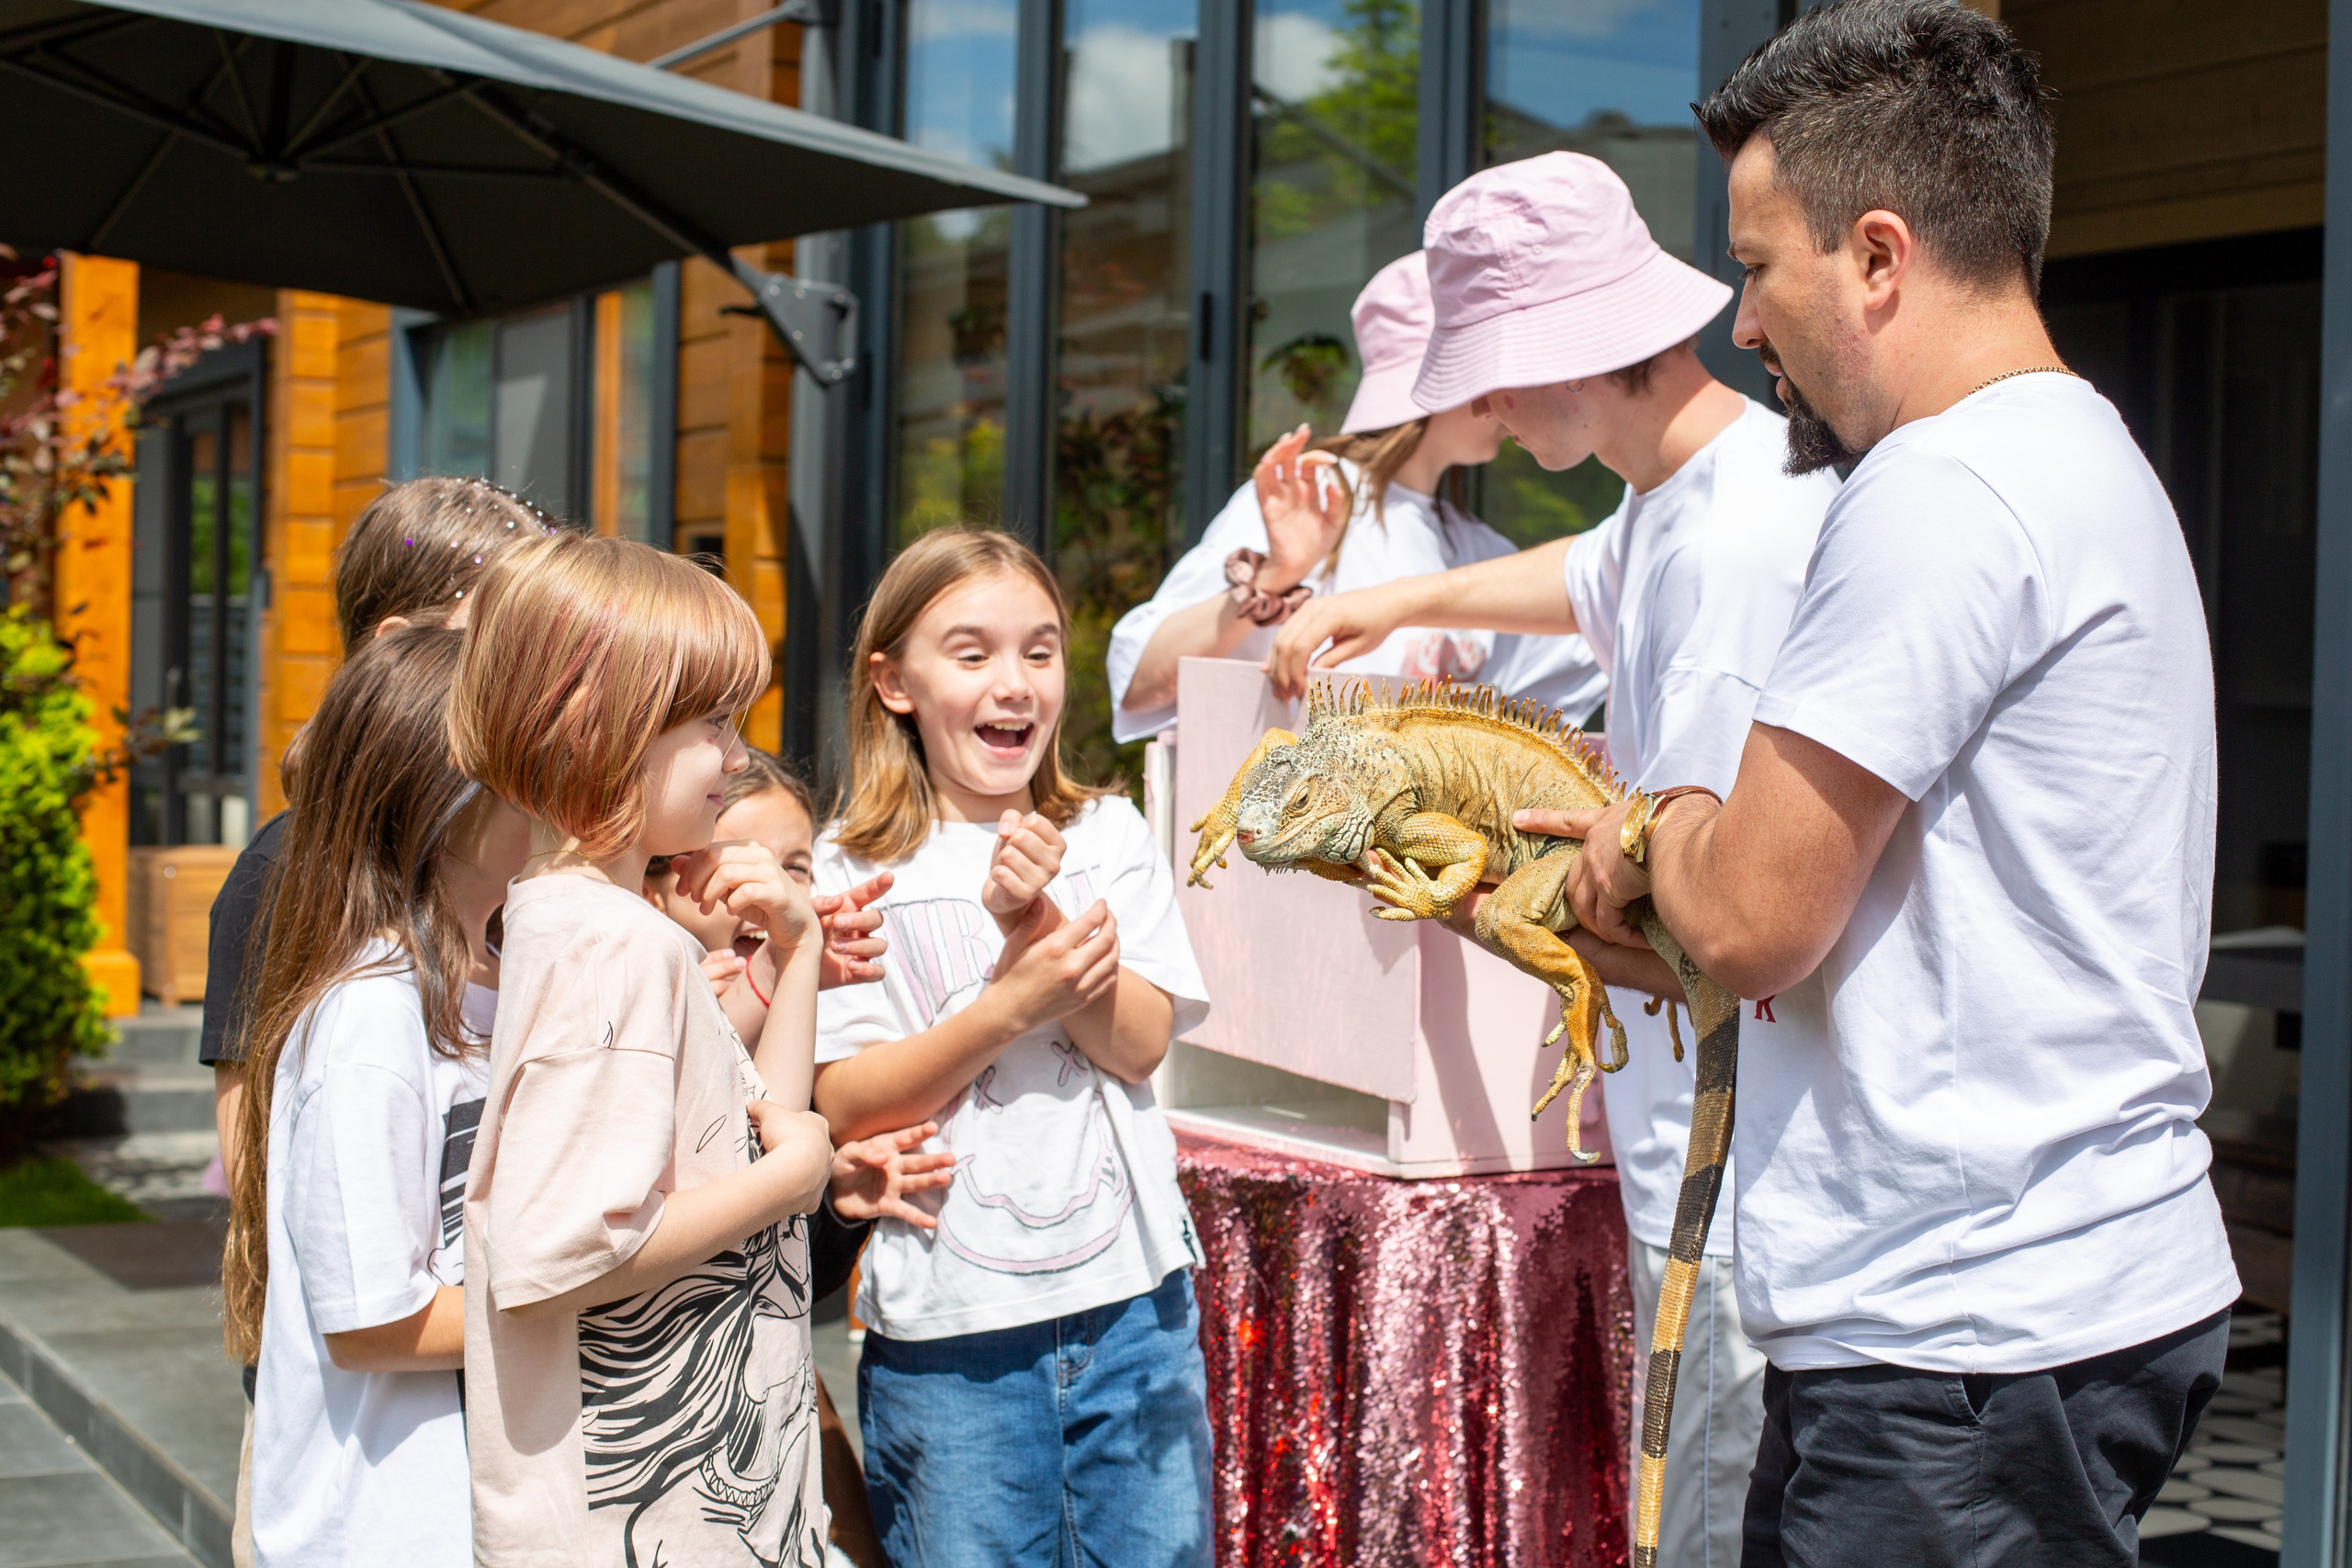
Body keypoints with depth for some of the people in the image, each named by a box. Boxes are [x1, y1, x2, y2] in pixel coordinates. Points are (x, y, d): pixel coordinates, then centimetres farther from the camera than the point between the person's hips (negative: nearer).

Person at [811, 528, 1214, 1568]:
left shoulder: (1111, 839, 6)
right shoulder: (851, 874, -2)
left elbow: (1140, 1045, -3)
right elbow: (847, 1106, -8)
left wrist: (1044, 924, -19)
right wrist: (1010, 1003, -20)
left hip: (1131, 1303, 2)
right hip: (948, 1331, -2)